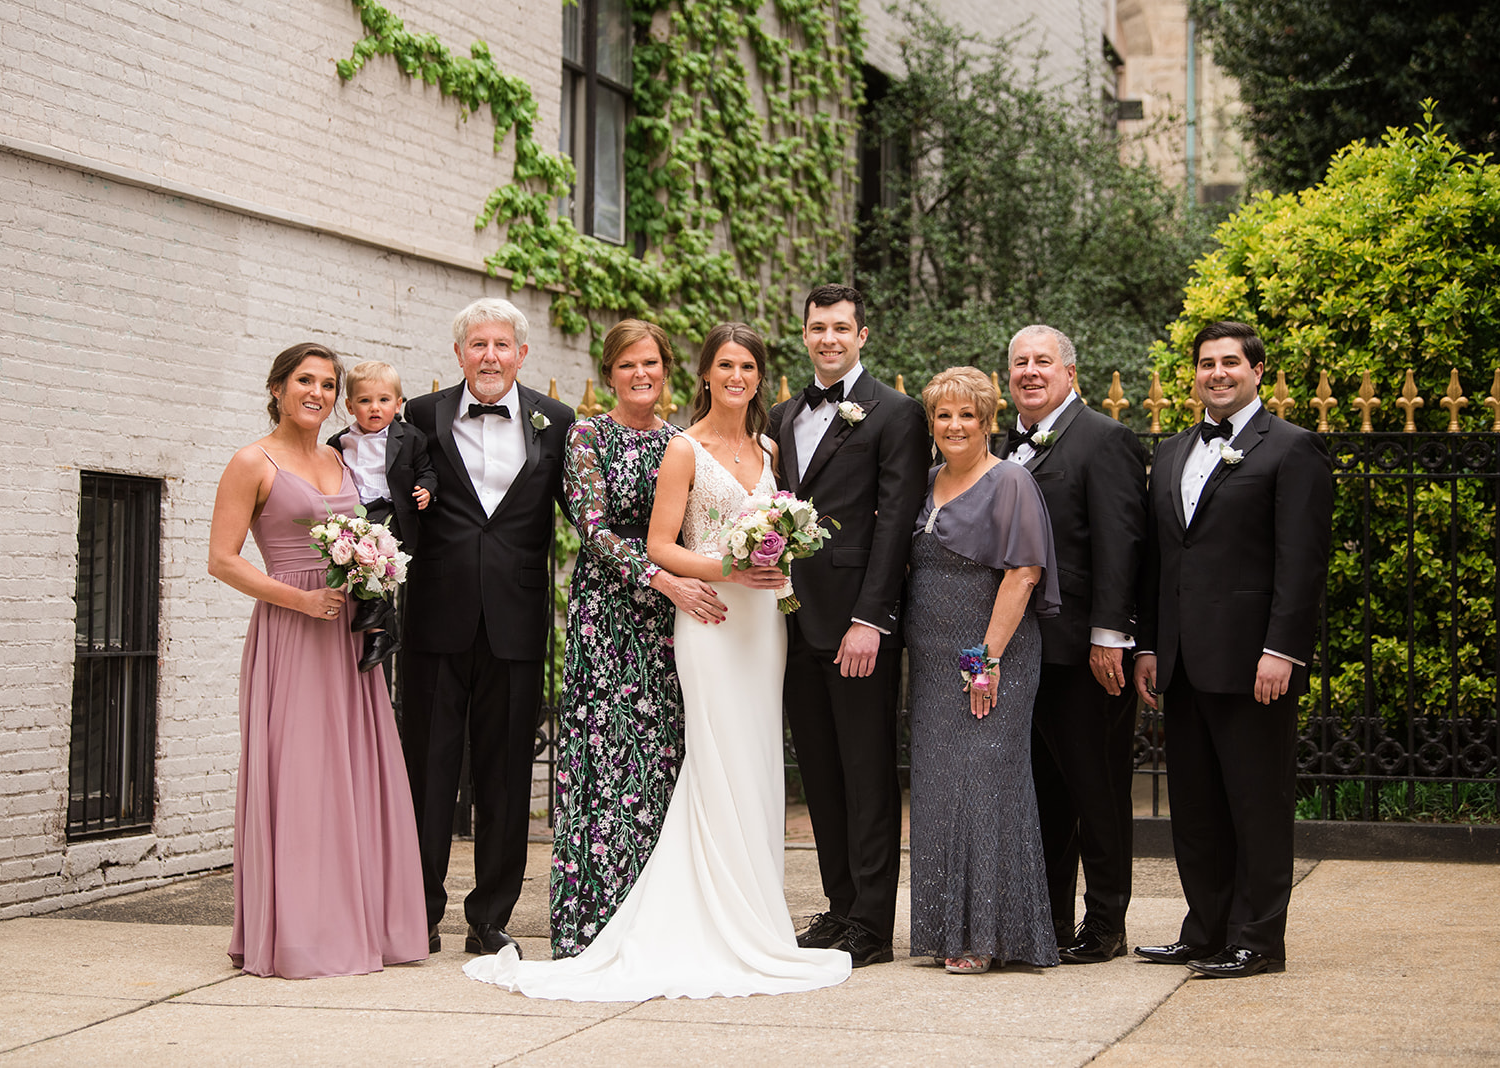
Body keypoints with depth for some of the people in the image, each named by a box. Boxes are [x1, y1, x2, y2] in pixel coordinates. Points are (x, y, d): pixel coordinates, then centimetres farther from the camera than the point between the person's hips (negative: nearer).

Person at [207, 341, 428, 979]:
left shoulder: (337, 460, 16)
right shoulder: (254, 463, -3)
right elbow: (222, 560, -8)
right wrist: (301, 599, -15)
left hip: (345, 633, 6)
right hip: (288, 635, -6)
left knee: (358, 776, 4)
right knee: (295, 778, -6)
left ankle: (361, 925, 12)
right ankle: (292, 935, 1)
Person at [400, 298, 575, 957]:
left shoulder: (554, 422, 6)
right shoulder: (425, 416, 5)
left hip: (515, 624, 0)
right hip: (439, 619, 0)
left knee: (505, 774, 6)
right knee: (428, 767, 4)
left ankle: (490, 919, 15)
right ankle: (421, 914, 14)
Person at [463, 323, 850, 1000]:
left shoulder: (768, 450, 15)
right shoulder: (686, 449, -3)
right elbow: (660, 546, -7)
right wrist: (727, 569, -19)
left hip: (764, 617, 6)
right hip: (710, 616, -6)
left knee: (758, 771, 6)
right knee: (724, 771, -9)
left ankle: (754, 928, 11)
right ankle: (725, 927, -5)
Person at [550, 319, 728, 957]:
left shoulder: (682, 441, 14)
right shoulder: (588, 437, 0)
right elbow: (595, 530, -10)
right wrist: (665, 580, -19)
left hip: (673, 616, 4)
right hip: (608, 611, -4)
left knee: (662, 756, 2)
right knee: (606, 755, -7)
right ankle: (595, 921, -4)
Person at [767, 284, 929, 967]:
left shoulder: (895, 414, -3)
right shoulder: (784, 417, 17)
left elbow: (895, 523, -10)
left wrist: (869, 619, -16)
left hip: (857, 623, -7)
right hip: (796, 621, 7)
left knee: (868, 776, -3)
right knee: (820, 775, 11)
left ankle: (871, 927, 1)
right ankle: (841, 906, 19)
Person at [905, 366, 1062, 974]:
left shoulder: (1009, 484, -7)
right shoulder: (926, 485, 13)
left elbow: (1022, 575, -14)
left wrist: (990, 657, -18)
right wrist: (918, 656, 10)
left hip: (991, 658, -7)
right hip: (933, 664, 7)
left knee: (983, 784, -7)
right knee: (938, 787, 7)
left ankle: (986, 934, -3)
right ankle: (950, 930, 14)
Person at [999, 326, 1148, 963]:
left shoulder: (1105, 440, -7)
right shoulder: (1009, 445, 16)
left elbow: (1118, 544, -13)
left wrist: (1107, 637, -18)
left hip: (1083, 651, -7)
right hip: (1021, 648, 7)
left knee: (1099, 791, 2)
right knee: (1041, 792, 12)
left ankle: (1105, 926, 10)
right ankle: (1049, 918, 21)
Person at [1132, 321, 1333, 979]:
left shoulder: (1292, 449, -3)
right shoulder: (1171, 454, 18)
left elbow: (1302, 561, -10)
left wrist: (1281, 650, -17)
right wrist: (1148, 646, 12)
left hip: (1250, 658, -7)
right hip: (1184, 664, 7)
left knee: (1259, 802, -1)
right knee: (1194, 806, 11)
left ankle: (1258, 941, 5)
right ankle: (1205, 933, 19)